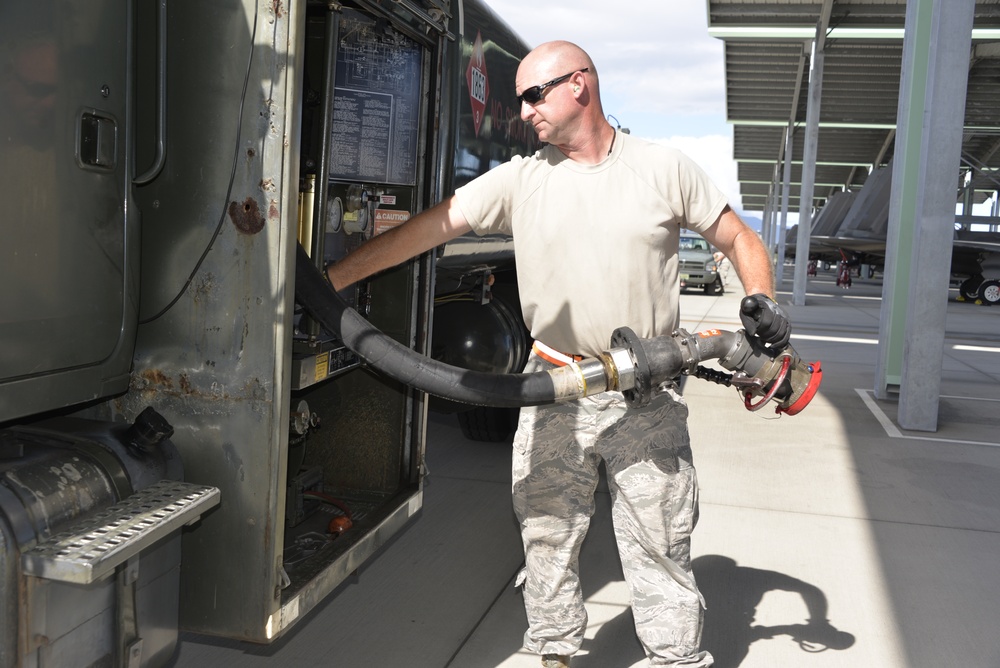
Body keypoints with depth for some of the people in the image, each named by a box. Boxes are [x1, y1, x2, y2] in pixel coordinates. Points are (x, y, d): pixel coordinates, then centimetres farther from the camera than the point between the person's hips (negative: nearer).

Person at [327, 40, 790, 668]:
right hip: (555, 399, 2)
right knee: (548, 538, 11)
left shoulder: (665, 168, 1)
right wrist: (329, 280, -8)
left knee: (661, 544, 5)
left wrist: (762, 302, -10)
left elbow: (741, 240, 9)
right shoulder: (520, 179, 3)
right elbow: (423, 230, -3)